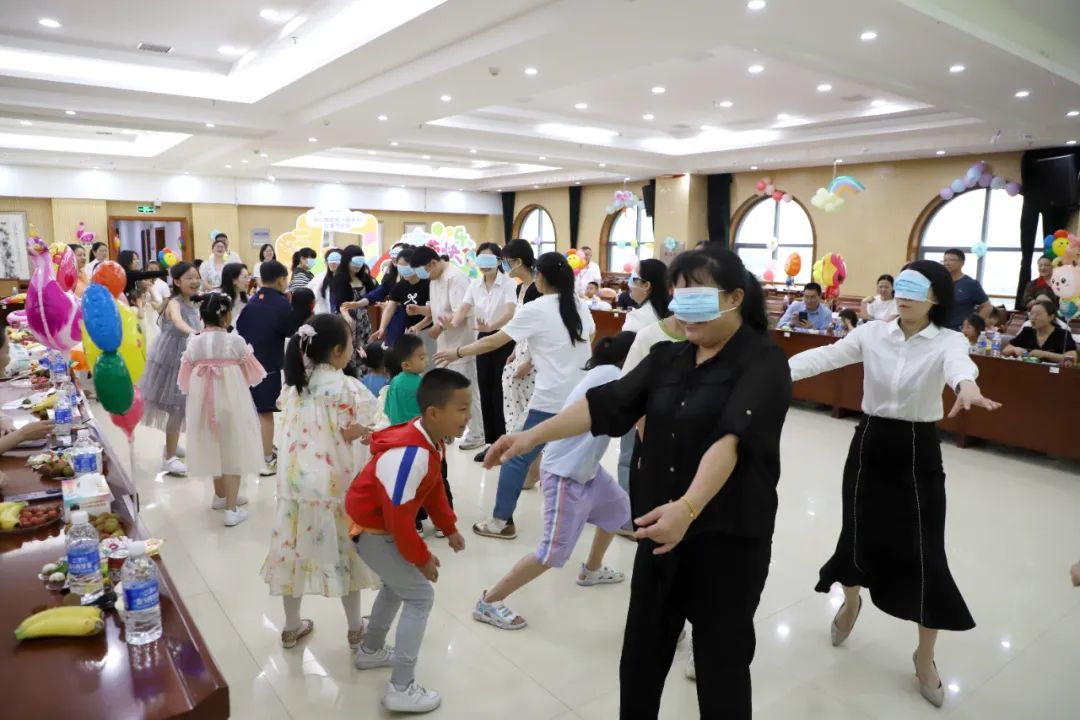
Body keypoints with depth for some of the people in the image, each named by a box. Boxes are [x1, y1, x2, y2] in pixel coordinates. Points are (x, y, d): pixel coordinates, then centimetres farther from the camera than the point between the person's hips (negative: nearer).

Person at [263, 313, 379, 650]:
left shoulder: (293, 384, 2)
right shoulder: (348, 388, -17)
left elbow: (290, 433, 7)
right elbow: (354, 440, -17)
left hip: (296, 481, 5)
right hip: (335, 484, -5)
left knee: (295, 548, 16)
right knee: (343, 551, 10)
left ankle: (292, 627, 33)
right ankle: (355, 629, 25)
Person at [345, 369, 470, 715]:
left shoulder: (430, 439, -7)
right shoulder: (410, 455, -37)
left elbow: (434, 488, 10)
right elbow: (399, 519, -29)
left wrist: (449, 528, 12)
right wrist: (422, 559, -15)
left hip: (381, 522, 10)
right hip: (370, 529, -10)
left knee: (398, 584, 26)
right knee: (420, 595, -5)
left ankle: (371, 651, 46)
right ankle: (401, 689, 3)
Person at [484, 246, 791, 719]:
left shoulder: (763, 364, -12)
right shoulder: (667, 358, 7)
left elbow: (731, 439, -27)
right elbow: (606, 403, -2)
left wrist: (688, 507, -41)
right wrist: (532, 436, -12)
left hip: (728, 538, -5)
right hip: (661, 529, 6)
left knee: (721, 667, 10)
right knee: (640, 658, 16)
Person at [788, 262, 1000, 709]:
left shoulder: (947, 341, -9)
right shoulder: (872, 333, -2)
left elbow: (959, 363, -33)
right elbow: (826, 356, -13)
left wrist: (967, 387, -58)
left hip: (918, 453, -2)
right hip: (869, 445, 2)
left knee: (925, 554, 1)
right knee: (859, 535, 11)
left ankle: (924, 657, 24)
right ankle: (851, 604, 45)